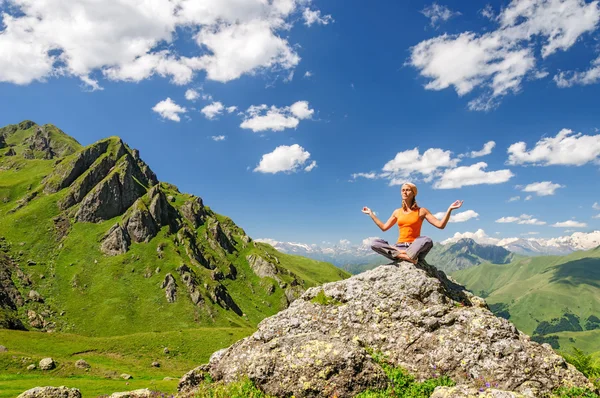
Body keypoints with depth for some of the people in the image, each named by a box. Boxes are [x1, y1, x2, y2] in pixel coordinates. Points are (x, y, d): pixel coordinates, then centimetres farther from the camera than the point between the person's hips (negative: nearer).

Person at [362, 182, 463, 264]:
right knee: (375, 243, -25)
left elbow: (441, 225, -2)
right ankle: (407, 256, -32)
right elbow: (384, 227, 23)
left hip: (415, 247, -3)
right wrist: (371, 213, 24)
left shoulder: (421, 211, 4)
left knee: (427, 241, -37)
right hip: (399, 247, 3)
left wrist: (449, 209, -11)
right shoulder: (397, 212, 14)